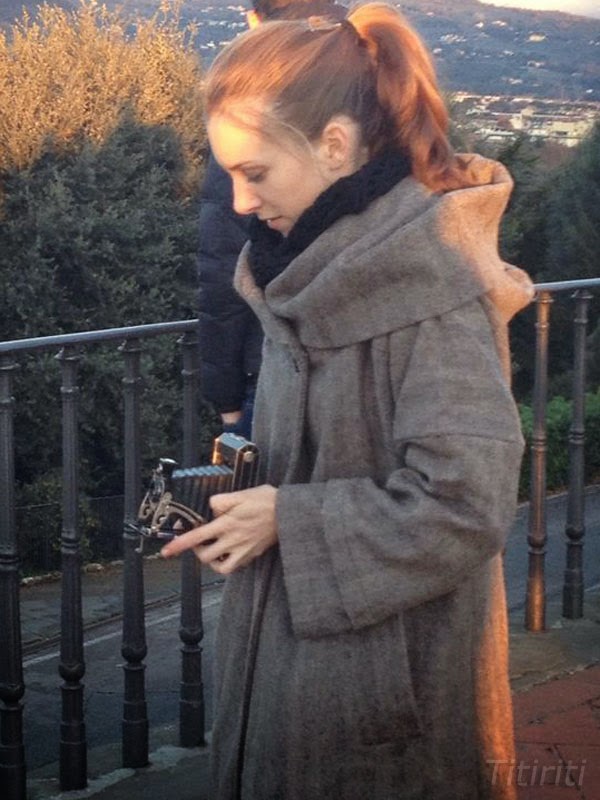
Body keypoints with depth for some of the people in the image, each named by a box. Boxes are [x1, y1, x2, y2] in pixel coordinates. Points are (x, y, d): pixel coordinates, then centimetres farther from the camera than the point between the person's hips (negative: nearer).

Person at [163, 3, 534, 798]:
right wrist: (251, 488, 2)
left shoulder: (431, 279, -21)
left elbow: (464, 505, -24)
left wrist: (287, 519, -17)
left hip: (390, 667, -8)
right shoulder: (311, 262, 5)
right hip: (293, 645, 8)